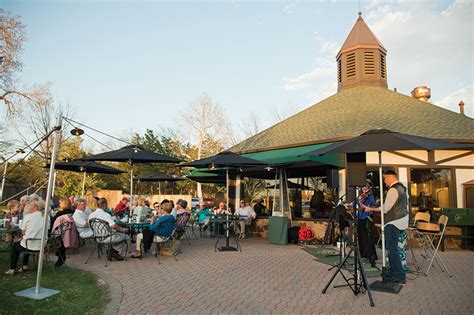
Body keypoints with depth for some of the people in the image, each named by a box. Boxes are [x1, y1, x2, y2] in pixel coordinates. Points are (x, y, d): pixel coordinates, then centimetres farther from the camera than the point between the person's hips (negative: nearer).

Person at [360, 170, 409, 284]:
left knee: (392, 249, -4)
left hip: (393, 223, -10)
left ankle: (399, 276, 2)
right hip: (401, 221, 10)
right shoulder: (402, 188, 13)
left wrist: (370, 209, -10)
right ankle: (392, 271, 25)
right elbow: (405, 205, 21)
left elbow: (385, 209, -18)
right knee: (392, 247, 17)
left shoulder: (393, 190, -18)